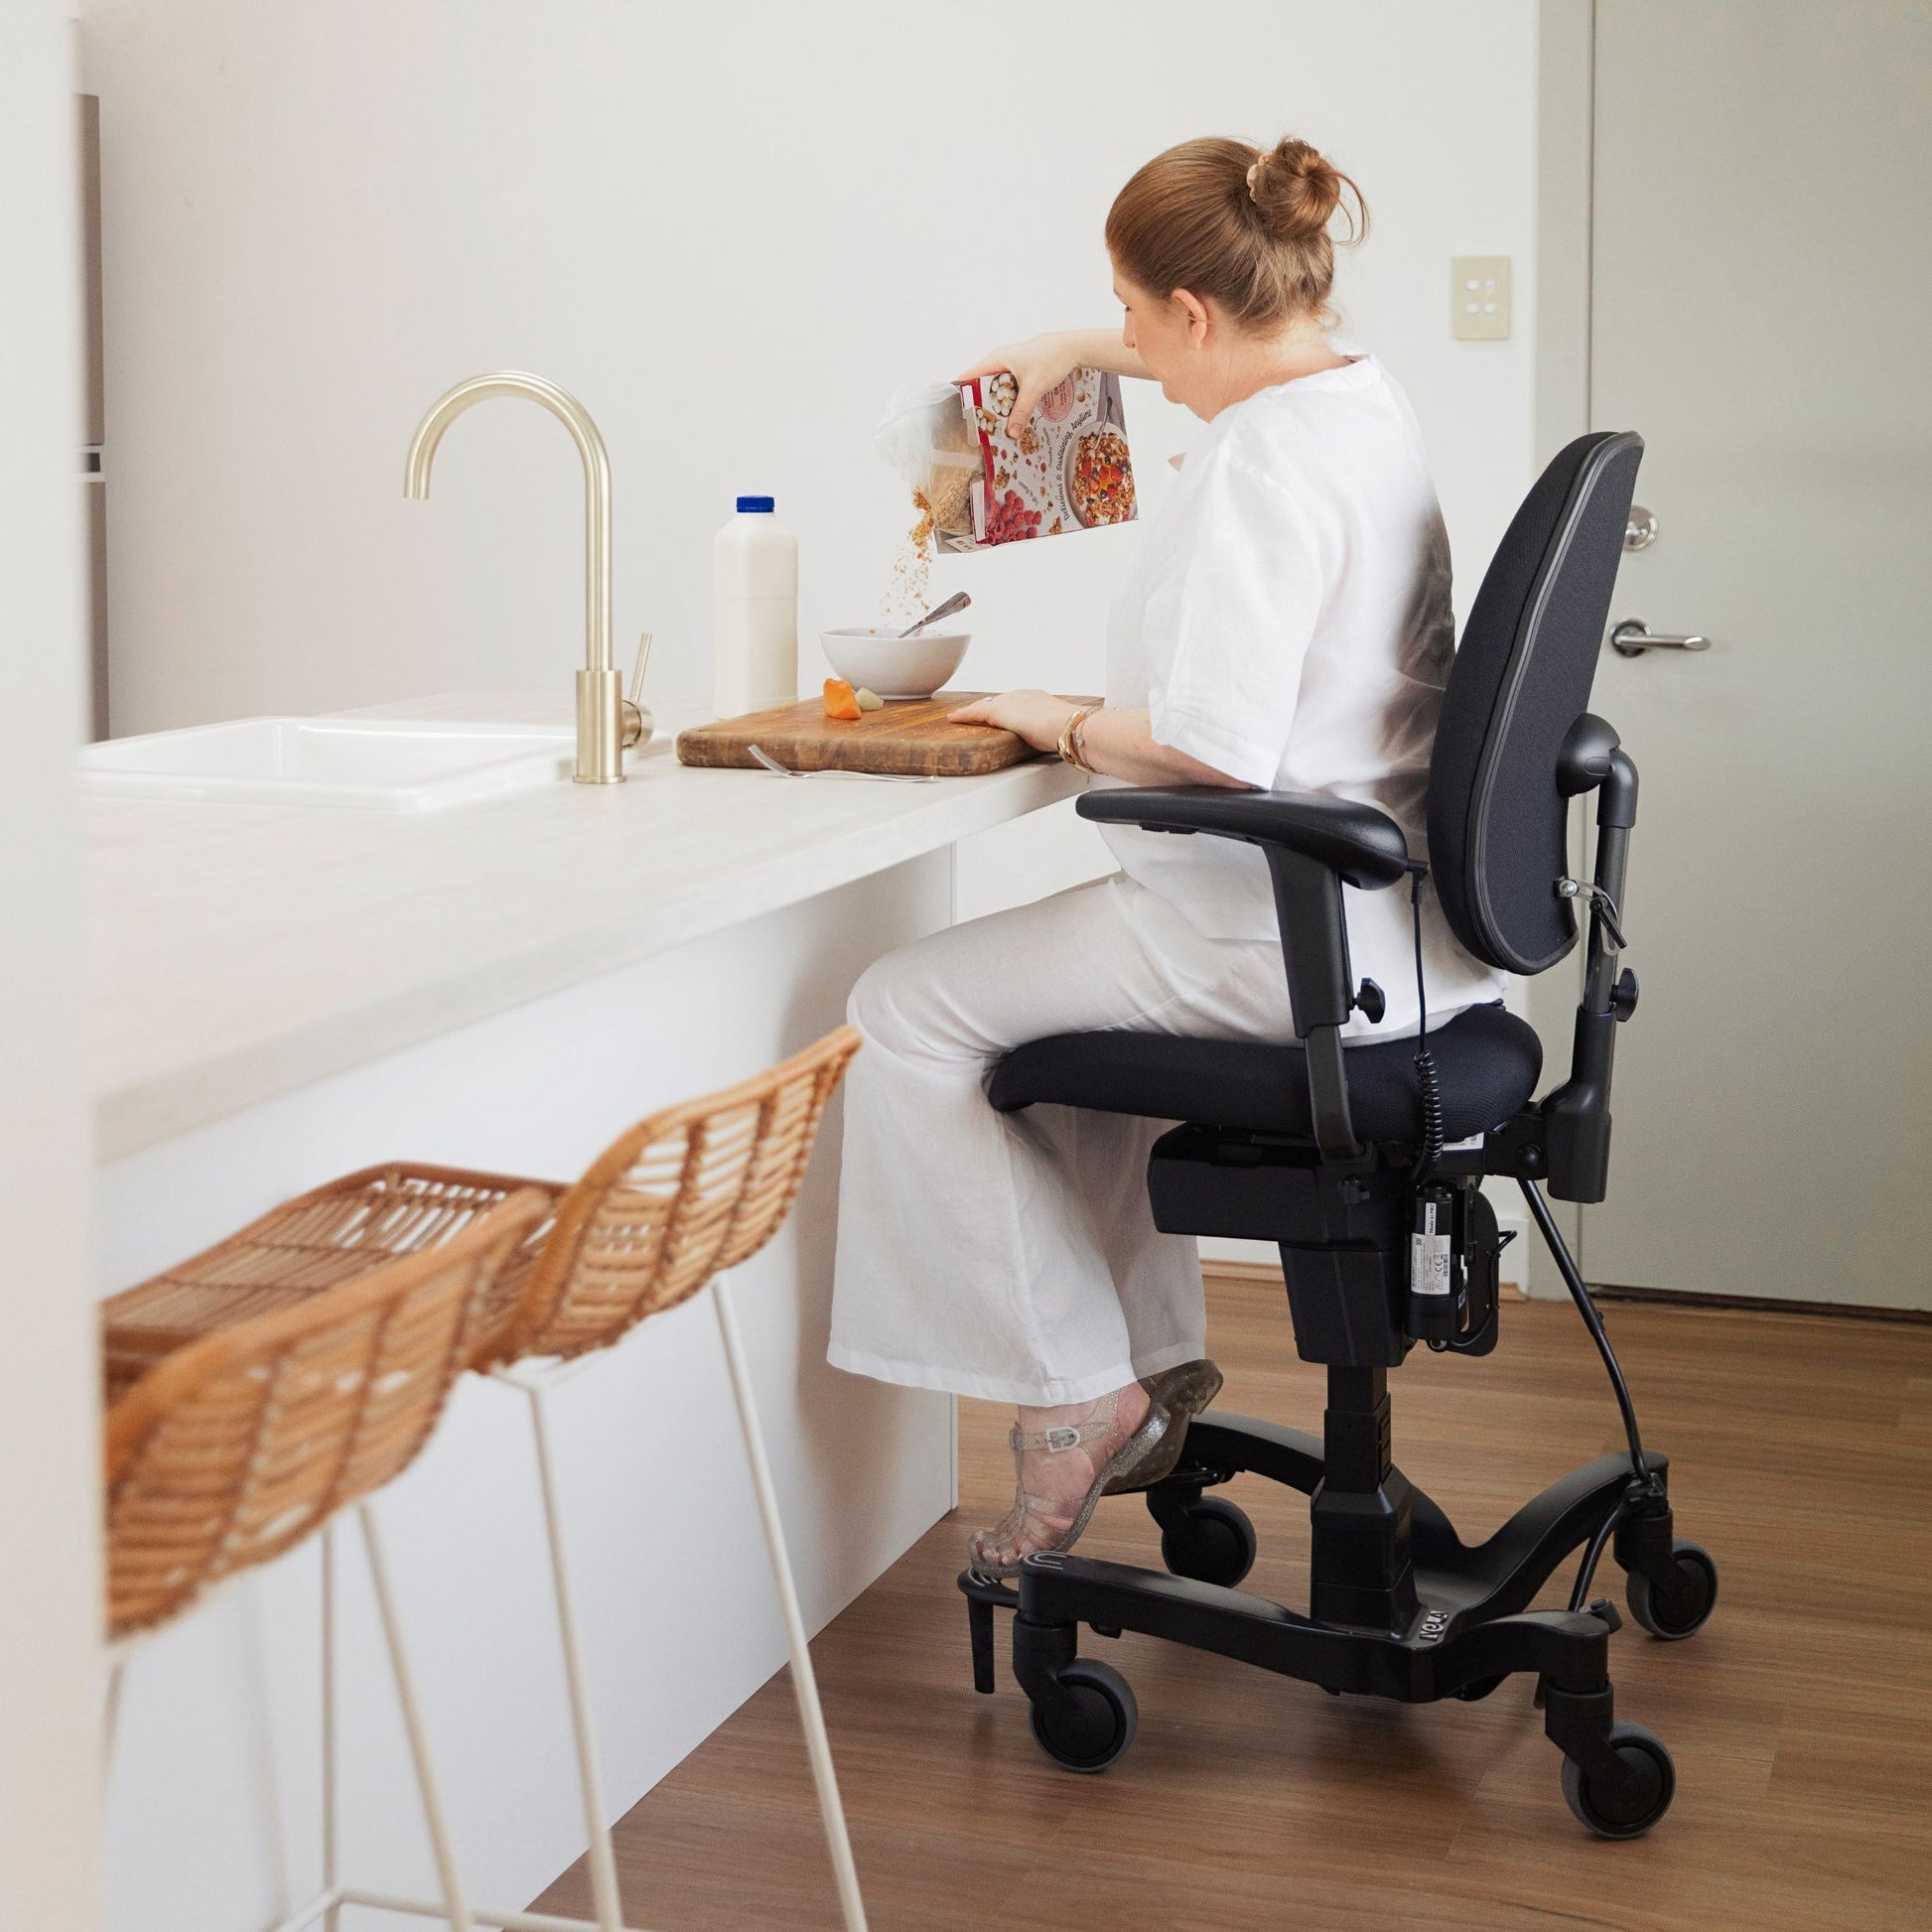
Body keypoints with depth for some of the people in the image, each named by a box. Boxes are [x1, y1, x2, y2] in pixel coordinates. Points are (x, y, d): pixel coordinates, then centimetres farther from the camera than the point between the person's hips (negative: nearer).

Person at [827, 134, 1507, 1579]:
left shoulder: (1263, 461, -20)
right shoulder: (1368, 395, 10)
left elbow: (1216, 745, -27)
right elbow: (1249, 360, 36)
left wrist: (1065, 727, -11)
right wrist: (1075, 353, 31)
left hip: (1286, 939, -11)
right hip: (1400, 919, 11)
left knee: (911, 1011, -6)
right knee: (1070, 973, 30)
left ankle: (1077, 1387, 1)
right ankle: (1157, 1361, 29)